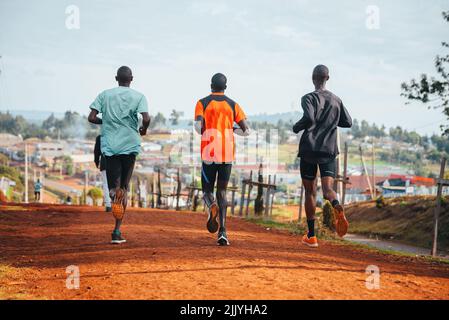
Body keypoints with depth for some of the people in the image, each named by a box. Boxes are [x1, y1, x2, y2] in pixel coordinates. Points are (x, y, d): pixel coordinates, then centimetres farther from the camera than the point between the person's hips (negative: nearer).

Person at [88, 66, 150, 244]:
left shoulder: (105, 95, 5)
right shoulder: (138, 96, 0)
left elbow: (91, 118, -2)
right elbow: (146, 119, -15)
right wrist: (144, 129, 7)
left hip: (109, 146, 0)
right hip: (130, 145, 0)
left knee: (114, 187, 1)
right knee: (124, 187, 10)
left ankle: (115, 195, -38)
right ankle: (117, 230, 6)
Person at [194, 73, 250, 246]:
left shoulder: (202, 103, 3)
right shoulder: (233, 105, 9)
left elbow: (198, 127, -10)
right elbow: (246, 130, 3)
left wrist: (206, 134, 12)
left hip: (209, 154, -1)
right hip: (227, 154, 2)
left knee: (207, 189, 13)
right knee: (222, 191, 9)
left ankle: (211, 206, -24)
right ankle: (222, 232, -3)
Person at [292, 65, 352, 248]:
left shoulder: (309, 98, -5)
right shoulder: (336, 100, 10)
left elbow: (309, 118, -22)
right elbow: (348, 122, 14)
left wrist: (296, 127, -2)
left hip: (309, 150, -2)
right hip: (329, 150, 3)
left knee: (310, 192, 9)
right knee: (327, 189, -5)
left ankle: (311, 236, 11)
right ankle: (338, 207, -43)